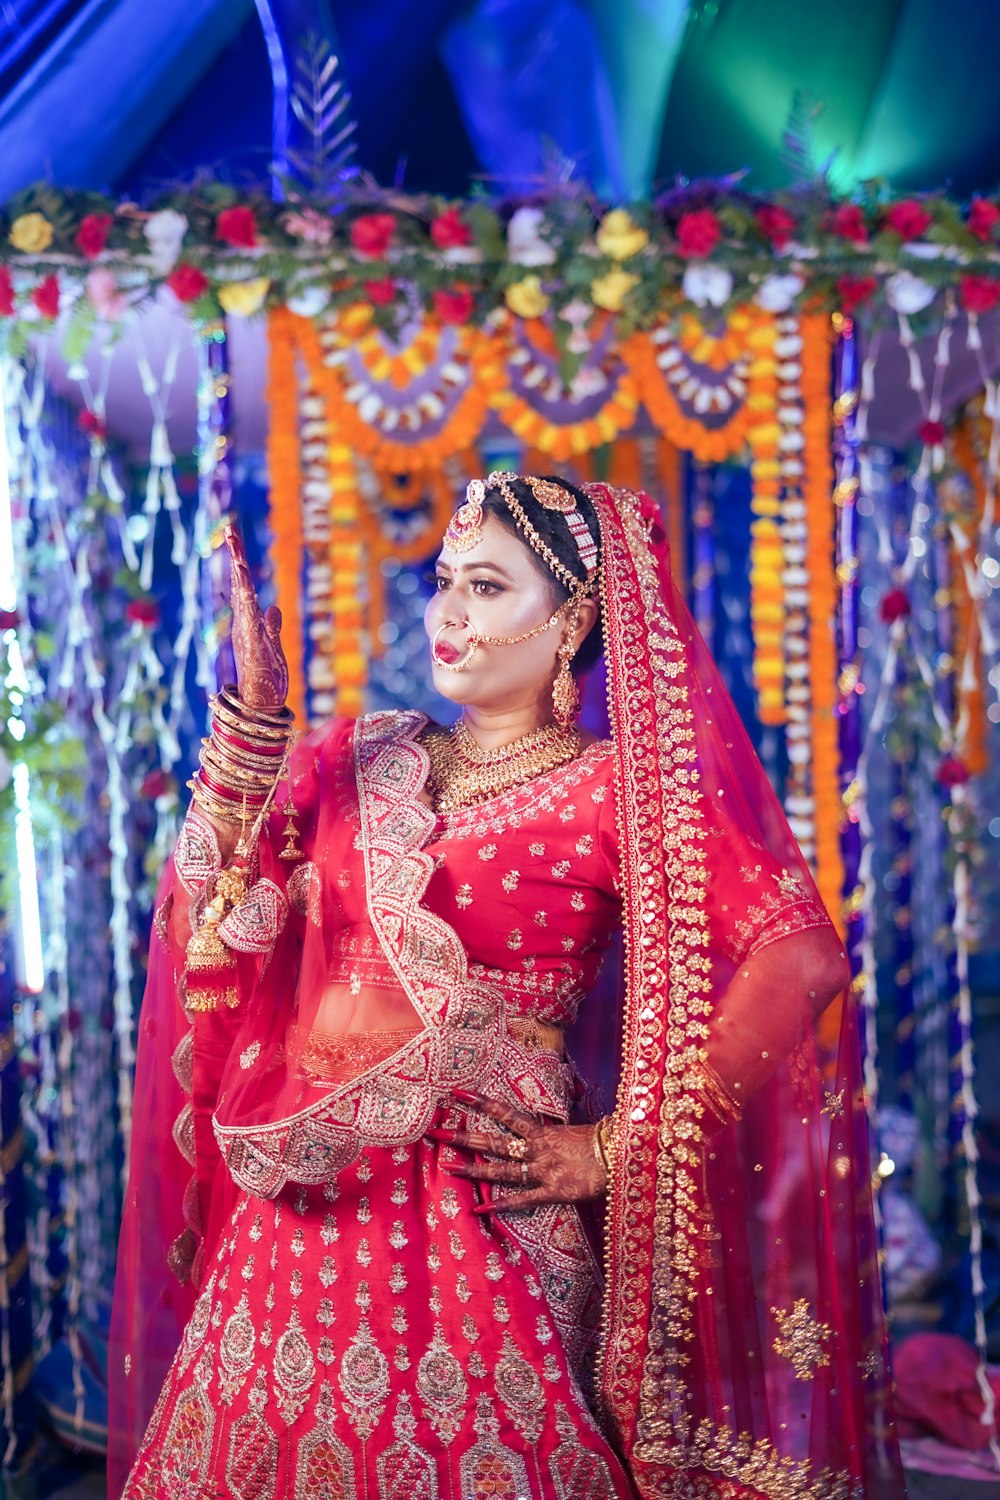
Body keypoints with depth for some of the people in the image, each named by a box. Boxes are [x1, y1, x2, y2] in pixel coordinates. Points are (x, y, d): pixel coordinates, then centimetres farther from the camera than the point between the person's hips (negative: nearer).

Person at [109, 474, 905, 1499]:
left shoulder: (613, 792, -7)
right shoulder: (361, 759, 9)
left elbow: (800, 961, -17)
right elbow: (216, 901, 4)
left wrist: (614, 1149, -14)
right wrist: (254, 714, -3)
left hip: (481, 1194, -5)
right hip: (311, 1190, 5)